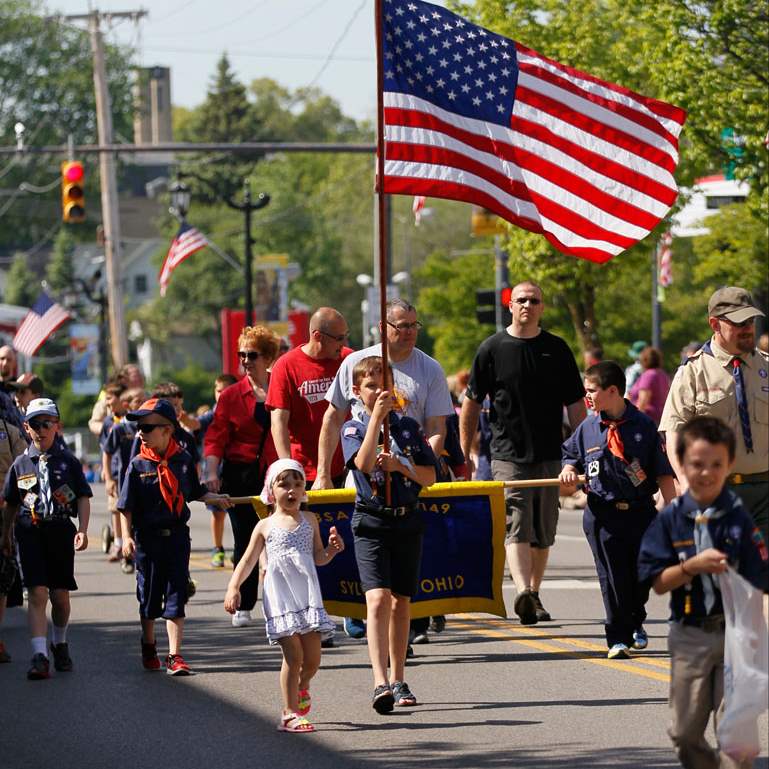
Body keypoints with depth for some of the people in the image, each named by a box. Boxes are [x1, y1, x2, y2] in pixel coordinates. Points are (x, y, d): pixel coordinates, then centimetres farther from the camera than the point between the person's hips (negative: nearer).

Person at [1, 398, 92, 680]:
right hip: (30, 532, 0)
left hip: (61, 530, 0)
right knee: (37, 593, -11)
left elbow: (83, 498, 1)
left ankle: (60, 644, 34)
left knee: (60, 595, 9)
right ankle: (39, 656, -16)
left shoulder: (68, 461, 1)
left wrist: (83, 530, -11)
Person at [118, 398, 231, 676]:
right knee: (149, 595, 10)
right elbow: (127, 506, -3)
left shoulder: (183, 461, 0)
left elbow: (195, 492, 14)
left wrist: (215, 498, -2)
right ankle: (149, 647, 31)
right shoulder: (138, 465, -5)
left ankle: (175, 656, -1)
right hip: (147, 538, -1)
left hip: (177, 535, 1)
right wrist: (127, 537, -11)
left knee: (176, 596, -2)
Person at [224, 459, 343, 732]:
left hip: (307, 595, 3)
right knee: (293, 655, -10)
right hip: (280, 598, -3)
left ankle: (302, 687, 36)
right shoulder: (266, 526, 5)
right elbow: (248, 560, 7)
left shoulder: (309, 520, 11)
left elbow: (318, 557, 15)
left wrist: (332, 549, -6)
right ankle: (290, 713, -2)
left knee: (312, 658, 3)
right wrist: (233, 587, -5)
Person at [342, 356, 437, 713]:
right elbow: (364, 463, -20)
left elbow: (430, 477, 7)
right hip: (371, 522, -3)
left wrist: (400, 467, -10)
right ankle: (380, 682, -26)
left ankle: (398, 680, 20)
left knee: (401, 602, 9)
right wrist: (377, 417, -20)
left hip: (407, 520, 3)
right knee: (378, 599, -17)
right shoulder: (354, 428, 1)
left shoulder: (409, 427, 8)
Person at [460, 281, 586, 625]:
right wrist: (464, 456, 5)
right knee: (516, 527, -16)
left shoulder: (556, 349, 7)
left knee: (543, 533, 8)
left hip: (549, 455, 3)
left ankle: (534, 594, 19)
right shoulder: (492, 349, 2)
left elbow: (575, 405, 10)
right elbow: (471, 404, 7)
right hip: (508, 455, -3)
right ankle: (523, 592, -30)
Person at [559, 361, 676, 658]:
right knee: (613, 578, -4)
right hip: (603, 514, 1)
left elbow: (664, 474, -1)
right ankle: (618, 638, 2)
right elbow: (570, 454, 22)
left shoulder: (643, 426, -3)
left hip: (641, 511, -1)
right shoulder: (586, 429, 4)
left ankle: (635, 623, 33)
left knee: (642, 574, 8)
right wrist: (569, 469, -1)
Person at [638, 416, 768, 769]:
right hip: (689, 635, 2)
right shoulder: (671, 519, -1)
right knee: (685, 730, 9)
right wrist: (693, 566, -17)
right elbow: (657, 582, -4)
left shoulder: (739, 518, -5)